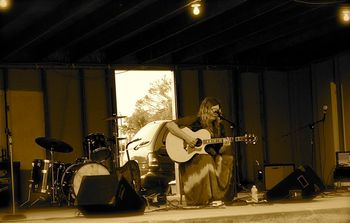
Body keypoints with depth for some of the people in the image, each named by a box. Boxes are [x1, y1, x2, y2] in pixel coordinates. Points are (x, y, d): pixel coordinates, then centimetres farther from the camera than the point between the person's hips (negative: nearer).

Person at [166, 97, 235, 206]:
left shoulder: (218, 126, 13)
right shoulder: (195, 121, -2)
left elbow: (218, 151, 12)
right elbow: (170, 124, -10)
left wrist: (224, 146, -12)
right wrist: (186, 137, -18)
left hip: (211, 158, 5)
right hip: (191, 159, -5)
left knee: (226, 160, -24)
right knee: (206, 161, -34)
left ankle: (219, 197, -18)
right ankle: (208, 199, -26)